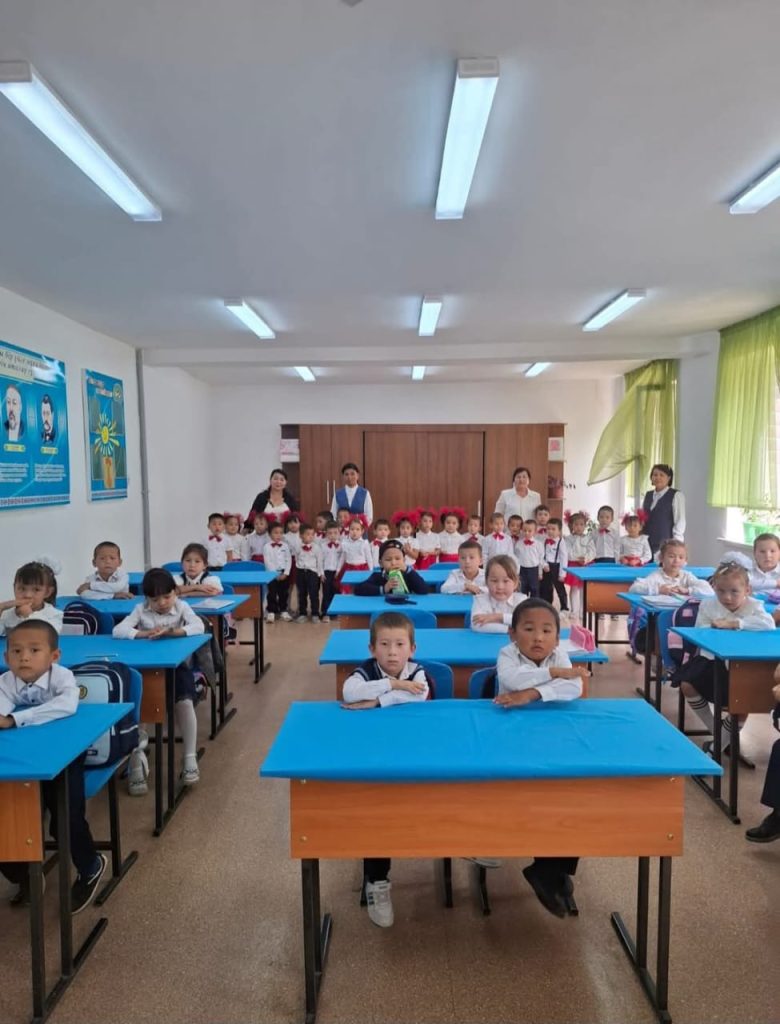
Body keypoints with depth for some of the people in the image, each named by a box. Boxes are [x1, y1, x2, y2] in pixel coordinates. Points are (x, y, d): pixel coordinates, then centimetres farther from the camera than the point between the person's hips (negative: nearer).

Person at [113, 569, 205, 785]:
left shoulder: (181, 607, -2)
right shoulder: (141, 610, -1)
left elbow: (199, 627, -18)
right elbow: (118, 631, -14)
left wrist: (173, 631, -34)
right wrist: (145, 633, -29)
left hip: (176, 665, -1)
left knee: (184, 702, -22)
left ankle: (189, 758, -8)